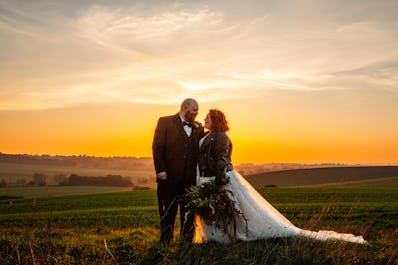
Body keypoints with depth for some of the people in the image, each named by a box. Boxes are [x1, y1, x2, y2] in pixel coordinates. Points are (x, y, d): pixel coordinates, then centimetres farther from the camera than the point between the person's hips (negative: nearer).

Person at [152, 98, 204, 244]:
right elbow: (157, 147, -5)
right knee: (168, 213, 6)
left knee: (189, 214, 9)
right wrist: (160, 170, -13)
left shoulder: (198, 128, 12)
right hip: (169, 177, -4)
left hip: (191, 178, 4)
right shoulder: (165, 122, 0)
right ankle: (165, 243, 17)